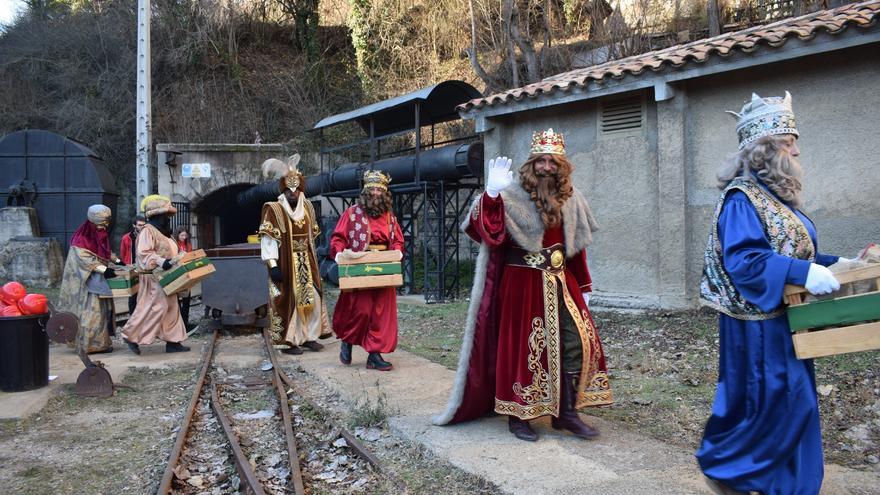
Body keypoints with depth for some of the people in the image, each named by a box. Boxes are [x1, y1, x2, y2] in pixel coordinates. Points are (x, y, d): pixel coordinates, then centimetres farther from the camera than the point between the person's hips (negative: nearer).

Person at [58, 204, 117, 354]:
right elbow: (85, 259, -21)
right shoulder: (81, 238, -13)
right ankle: (90, 344, -4)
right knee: (90, 311, -8)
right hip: (87, 282, -8)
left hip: (101, 281, 8)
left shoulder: (102, 235, 12)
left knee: (103, 311, 8)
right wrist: (104, 270, -29)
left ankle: (102, 342, 12)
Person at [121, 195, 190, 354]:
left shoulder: (162, 232, 18)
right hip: (153, 277, -10)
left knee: (171, 308, 8)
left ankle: (173, 341, 12)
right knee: (156, 307, -11)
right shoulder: (148, 231, -12)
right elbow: (144, 253, -22)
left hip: (165, 277, 10)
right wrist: (162, 262, -30)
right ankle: (131, 336, 1)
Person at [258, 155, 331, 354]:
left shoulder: (307, 207, 9)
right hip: (285, 264, -6)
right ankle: (288, 341, 8)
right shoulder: (273, 210, -9)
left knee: (312, 298, 6)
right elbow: (268, 239, -14)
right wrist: (273, 265, -21)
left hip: (306, 263, 6)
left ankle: (309, 336, 16)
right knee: (288, 300, -1)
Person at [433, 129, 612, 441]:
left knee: (579, 340, 1)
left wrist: (583, 286, 14)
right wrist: (491, 193, -34)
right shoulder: (512, 195, -10)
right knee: (522, 346, 1)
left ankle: (566, 412, 13)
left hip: (561, 283, 5)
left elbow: (576, 245, 14)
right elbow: (486, 230, -22)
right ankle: (517, 416, 16)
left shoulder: (569, 197, 8)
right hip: (523, 284, -5)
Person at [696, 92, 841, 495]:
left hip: (782, 317, 10)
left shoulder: (777, 194, 12)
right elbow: (744, 260, -27)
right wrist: (804, 273, -30)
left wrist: (831, 264, 9)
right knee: (768, 402, -2)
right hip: (760, 322, -9)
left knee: (792, 403, 14)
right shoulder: (741, 198, -17)